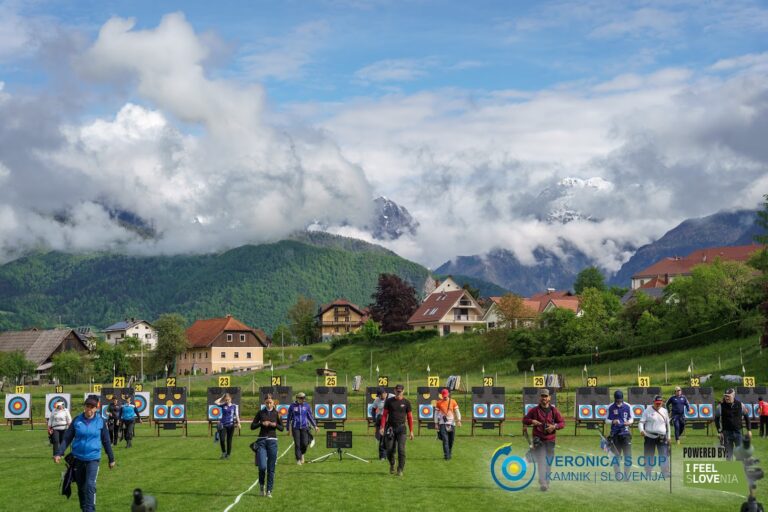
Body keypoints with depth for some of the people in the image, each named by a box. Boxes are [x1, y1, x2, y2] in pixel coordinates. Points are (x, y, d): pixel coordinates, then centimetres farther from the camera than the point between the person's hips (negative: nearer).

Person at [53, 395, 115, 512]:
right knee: (81, 487, 13)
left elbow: (106, 441, 4)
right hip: (78, 458, 2)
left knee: (90, 485, -17)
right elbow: (67, 438, 0)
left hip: (93, 458, -2)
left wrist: (111, 459, 9)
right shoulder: (77, 420, -2)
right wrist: (59, 453, -11)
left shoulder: (100, 422, -3)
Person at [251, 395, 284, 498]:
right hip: (261, 441, -1)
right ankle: (261, 485, 16)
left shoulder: (277, 413, 4)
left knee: (271, 468, 1)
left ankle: (269, 491, 11)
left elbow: (281, 428, 8)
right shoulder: (260, 413, 3)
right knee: (262, 466, -12)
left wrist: (275, 425, -11)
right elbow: (252, 426, 2)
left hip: (272, 441, 1)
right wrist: (262, 423, -13)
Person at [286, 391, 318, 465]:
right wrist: (288, 429, 10)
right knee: (297, 444, -6)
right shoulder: (293, 406, 2)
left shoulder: (307, 406, 5)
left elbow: (310, 416, 11)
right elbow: (289, 418, 9)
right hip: (295, 427, -1)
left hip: (304, 427, 1)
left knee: (304, 443, -6)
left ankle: (302, 454, 25)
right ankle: (298, 459, 4)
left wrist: (315, 426, 1)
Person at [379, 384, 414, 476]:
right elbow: (384, 415, 4)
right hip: (390, 428, 1)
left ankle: (400, 469, -3)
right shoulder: (389, 401, 4)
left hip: (401, 428, -1)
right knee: (390, 449, 0)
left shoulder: (406, 402, 3)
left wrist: (411, 431, 2)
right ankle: (392, 465, 26)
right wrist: (382, 427, -8)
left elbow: (409, 417, 6)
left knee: (401, 449, -10)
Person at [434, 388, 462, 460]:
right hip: (443, 423, -2)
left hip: (452, 423, 2)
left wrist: (458, 420, -10)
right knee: (445, 439, -13)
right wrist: (436, 423, 5)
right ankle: (446, 455, -16)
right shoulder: (438, 403, 4)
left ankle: (449, 454, 22)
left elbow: (457, 411, 3)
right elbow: (436, 413, 8)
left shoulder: (453, 402, 5)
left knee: (451, 440, 5)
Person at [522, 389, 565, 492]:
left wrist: (554, 426, -13)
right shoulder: (534, 410, 4)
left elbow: (562, 423, 7)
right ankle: (542, 483, -25)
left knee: (548, 462, 9)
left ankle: (547, 482, 20)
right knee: (541, 461, -15)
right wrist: (531, 421, -13)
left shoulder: (554, 410, 6)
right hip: (538, 439, -2)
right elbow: (524, 420, 9)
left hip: (550, 440, 2)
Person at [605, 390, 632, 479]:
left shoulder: (627, 406, 3)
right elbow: (607, 420, 5)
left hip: (625, 432, 1)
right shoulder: (611, 407, 1)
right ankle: (617, 474, 9)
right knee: (616, 455, 2)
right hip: (615, 433, -1)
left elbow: (631, 418, 12)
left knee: (628, 454, -4)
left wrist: (629, 422, -10)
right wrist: (613, 421, -17)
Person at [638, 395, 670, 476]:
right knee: (648, 456, 2)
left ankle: (666, 473, -1)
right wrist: (641, 430, -25)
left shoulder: (664, 411, 11)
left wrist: (668, 437, 13)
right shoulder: (648, 410, 0)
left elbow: (667, 425, 18)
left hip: (662, 437, 2)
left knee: (664, 456, -3)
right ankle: (648, 473, 10)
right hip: (650, 436, -2)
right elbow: (641, 422, -5)